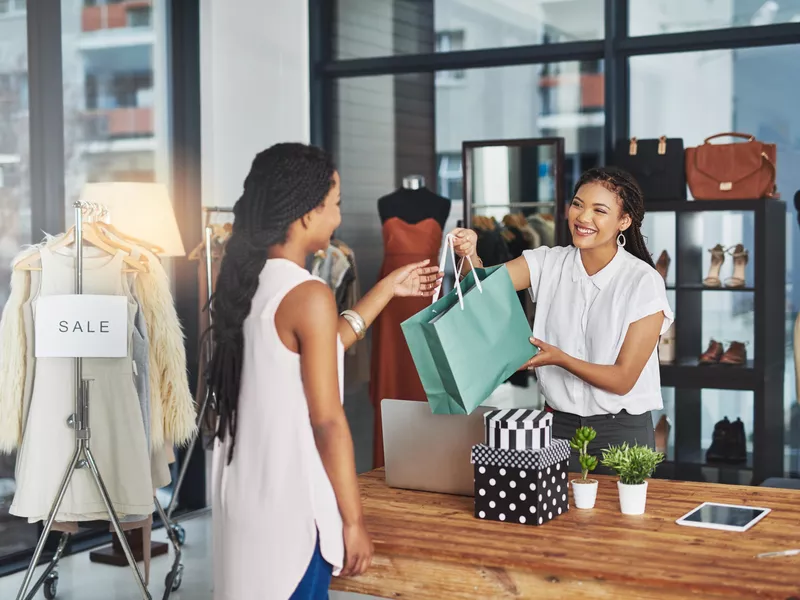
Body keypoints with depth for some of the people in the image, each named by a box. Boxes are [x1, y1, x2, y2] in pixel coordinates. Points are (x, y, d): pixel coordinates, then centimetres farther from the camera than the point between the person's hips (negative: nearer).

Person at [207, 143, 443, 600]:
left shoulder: (247, 280, 5)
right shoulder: (308, 295, -18)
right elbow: (327, 421, -18)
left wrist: (387, 290, 24)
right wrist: (354, 521, -11)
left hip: (246, 491, 8)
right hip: (290, 503, -8)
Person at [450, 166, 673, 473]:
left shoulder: (644, 282, -13)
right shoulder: (549, 263, -2)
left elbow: (623, 380, -14)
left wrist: (560, 358, -25)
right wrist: (469, 254, -36)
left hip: (621, 430, -3)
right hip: (558, 423, 3)